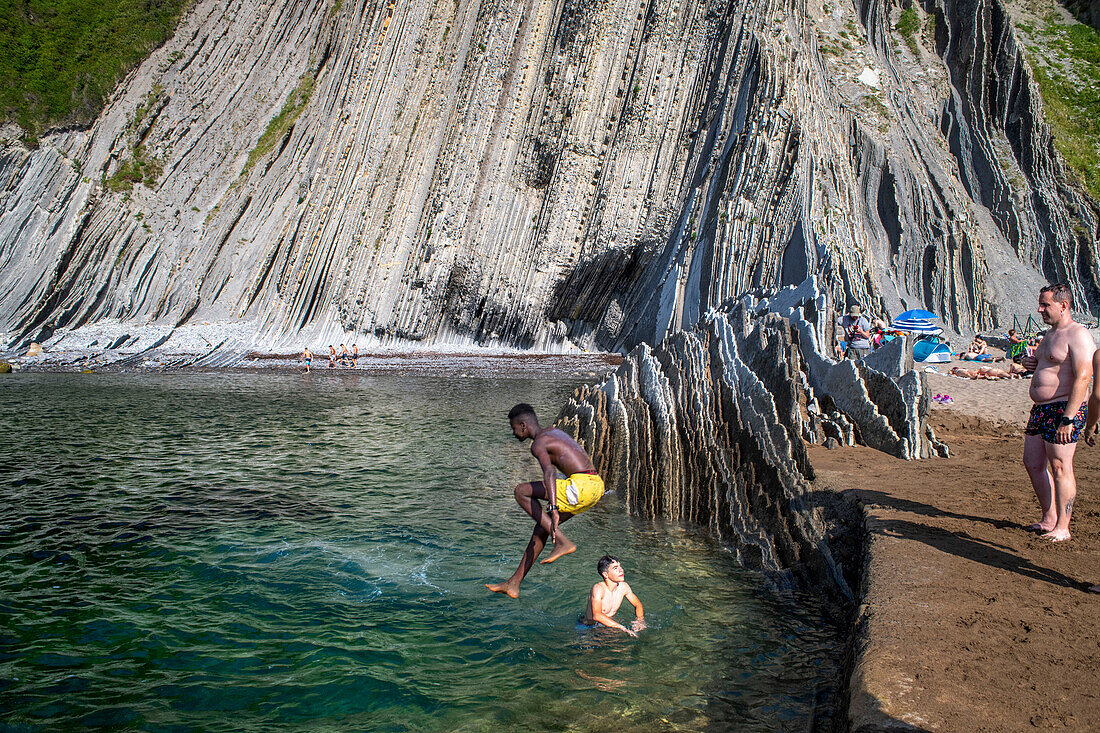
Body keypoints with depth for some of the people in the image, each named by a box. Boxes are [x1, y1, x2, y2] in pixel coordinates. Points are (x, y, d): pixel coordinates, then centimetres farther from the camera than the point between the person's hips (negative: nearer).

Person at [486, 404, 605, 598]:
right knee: (542, 526, 16)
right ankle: (514, 584, 20)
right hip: (596, 484, 10)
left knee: (521, 491, -2)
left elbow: (549, 472, -24)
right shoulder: (553, 432, 22)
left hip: (583, 485, -10)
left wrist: (553, 508, -34)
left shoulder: (538, 444, -7)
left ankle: (562, 542, -9)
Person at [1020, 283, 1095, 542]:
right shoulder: (1050, 334, 17)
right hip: (1040, 409, 10)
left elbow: (1083, 378, -21)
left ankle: (1062, 527, 3)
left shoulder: (1078, 334, -13)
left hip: (1064, 409, -10)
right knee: (1032, 463, 11)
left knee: (1060, 467, -5)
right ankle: (1049, 518, 23)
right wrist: (1030, 363, 8)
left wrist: (1068, 418, -26)